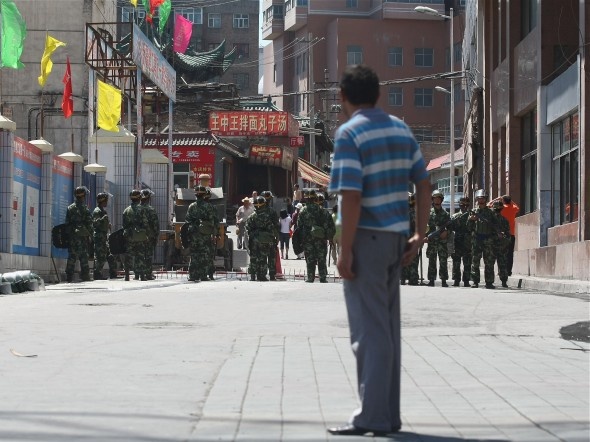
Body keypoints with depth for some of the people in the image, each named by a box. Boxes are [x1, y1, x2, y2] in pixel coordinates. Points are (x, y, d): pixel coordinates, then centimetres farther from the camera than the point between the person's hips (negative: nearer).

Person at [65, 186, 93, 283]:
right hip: (83, 237, -4)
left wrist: (69, 234, 14)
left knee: (71, 257, 6)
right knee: (84, 257, -1)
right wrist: (89, 235, -1)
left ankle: (69, 277, 5)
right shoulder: (85, 209, -7)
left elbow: (67, 223, 10)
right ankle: (85, 276, -2)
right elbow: (89, 224, -8)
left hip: (72, 237, 4)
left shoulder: (70, 208, 8)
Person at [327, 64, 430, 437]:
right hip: (396, 238, 7)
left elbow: (351, 196, -19)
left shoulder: (350, 133, -11)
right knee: (388, 329, 12)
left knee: (370, 332, -3)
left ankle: (373, 417, 0)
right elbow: (424, 184, 9)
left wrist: (345, 250, -15)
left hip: (367, 239, -7)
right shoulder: (401, 129, 11)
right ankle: (389, 415, 17)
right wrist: (419, 235, 10)